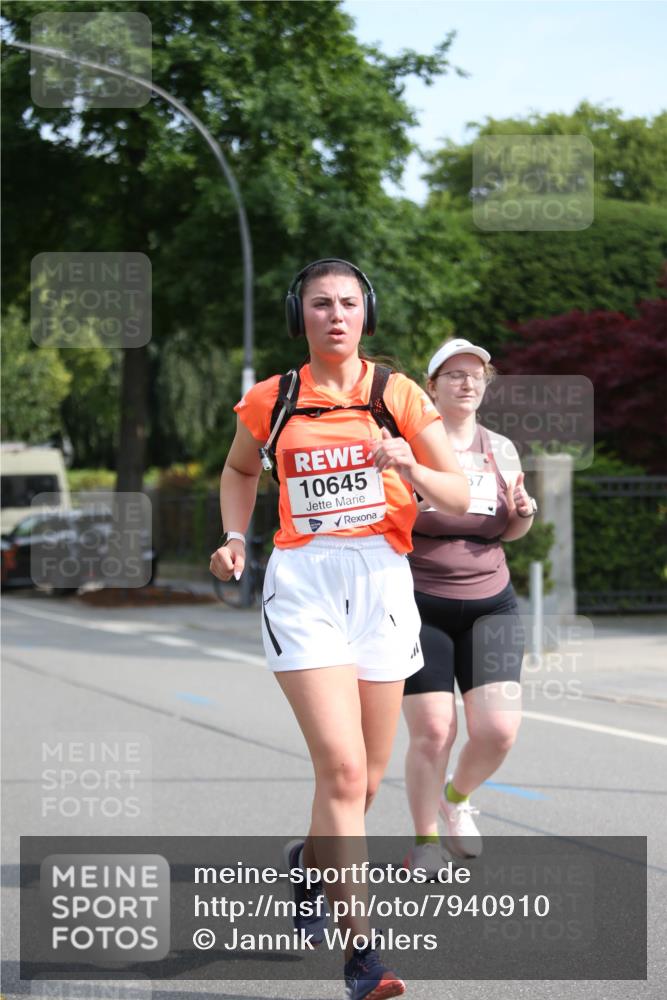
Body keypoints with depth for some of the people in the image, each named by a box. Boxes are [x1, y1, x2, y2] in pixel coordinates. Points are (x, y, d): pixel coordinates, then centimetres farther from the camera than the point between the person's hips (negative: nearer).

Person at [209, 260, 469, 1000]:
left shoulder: (398, 395, 4)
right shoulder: (271, 400, 6)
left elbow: (461, 497, 4)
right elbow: (239, 471, 25)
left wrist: (411, 469, -16)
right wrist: (234, 537, 8)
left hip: (382, 580, 2)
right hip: (303, 583, -2)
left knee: (364, 779, 11)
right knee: (341, 770, -17)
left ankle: (309, 864, 44)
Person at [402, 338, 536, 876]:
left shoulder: (501, 449, 8)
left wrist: (524, 515, -2)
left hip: (489, 604, 4)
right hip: (420, 607, -4)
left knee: (498, 729, -9)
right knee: (432, 732, -7)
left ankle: (457, 797, 24)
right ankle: (425, 840, 16)